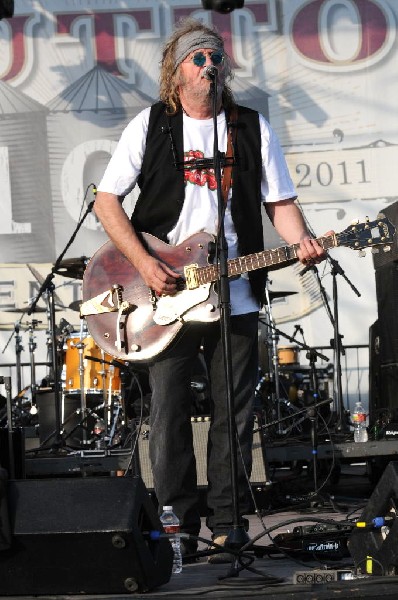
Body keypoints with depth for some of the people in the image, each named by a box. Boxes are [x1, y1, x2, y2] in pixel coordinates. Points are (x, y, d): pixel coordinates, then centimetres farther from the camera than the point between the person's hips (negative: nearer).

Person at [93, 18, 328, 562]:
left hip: (236, 300, 1)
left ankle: (227, 527, 16)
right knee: (168, 421, 1)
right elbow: (107, 199, 1)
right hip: (167, 299, -1)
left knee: (234, 421, 5)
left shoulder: (253, 128, 8)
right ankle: (178, 528, 13)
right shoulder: (151, 126, 3)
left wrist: (300, 241, -12)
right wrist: (143, 262, -11)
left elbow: (280, 202, 10)